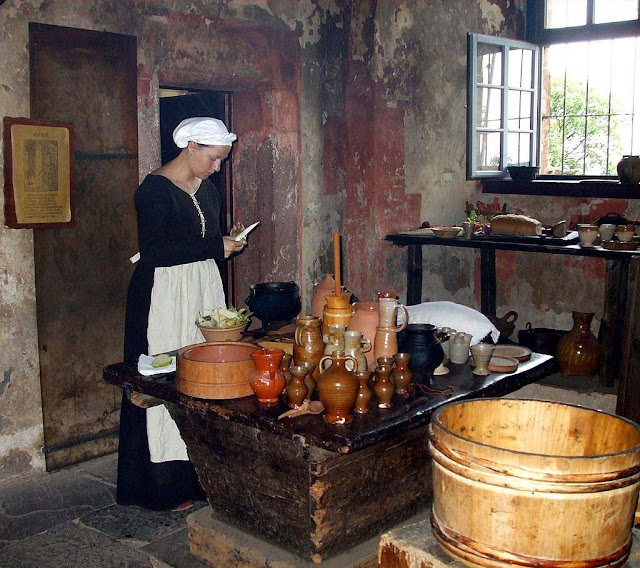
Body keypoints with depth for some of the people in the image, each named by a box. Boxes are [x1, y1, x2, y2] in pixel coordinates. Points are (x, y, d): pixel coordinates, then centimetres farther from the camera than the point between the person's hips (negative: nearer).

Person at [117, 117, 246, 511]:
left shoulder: (208, 190, 13)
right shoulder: (155, 189, -12)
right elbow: (154, 252, -21)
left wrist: (228, 243, 5)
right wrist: (215, 247, -18)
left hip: (204, 291, 8)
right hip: (164, 296, -8)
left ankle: (202, 472, 18)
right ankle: (166, 486, 8)